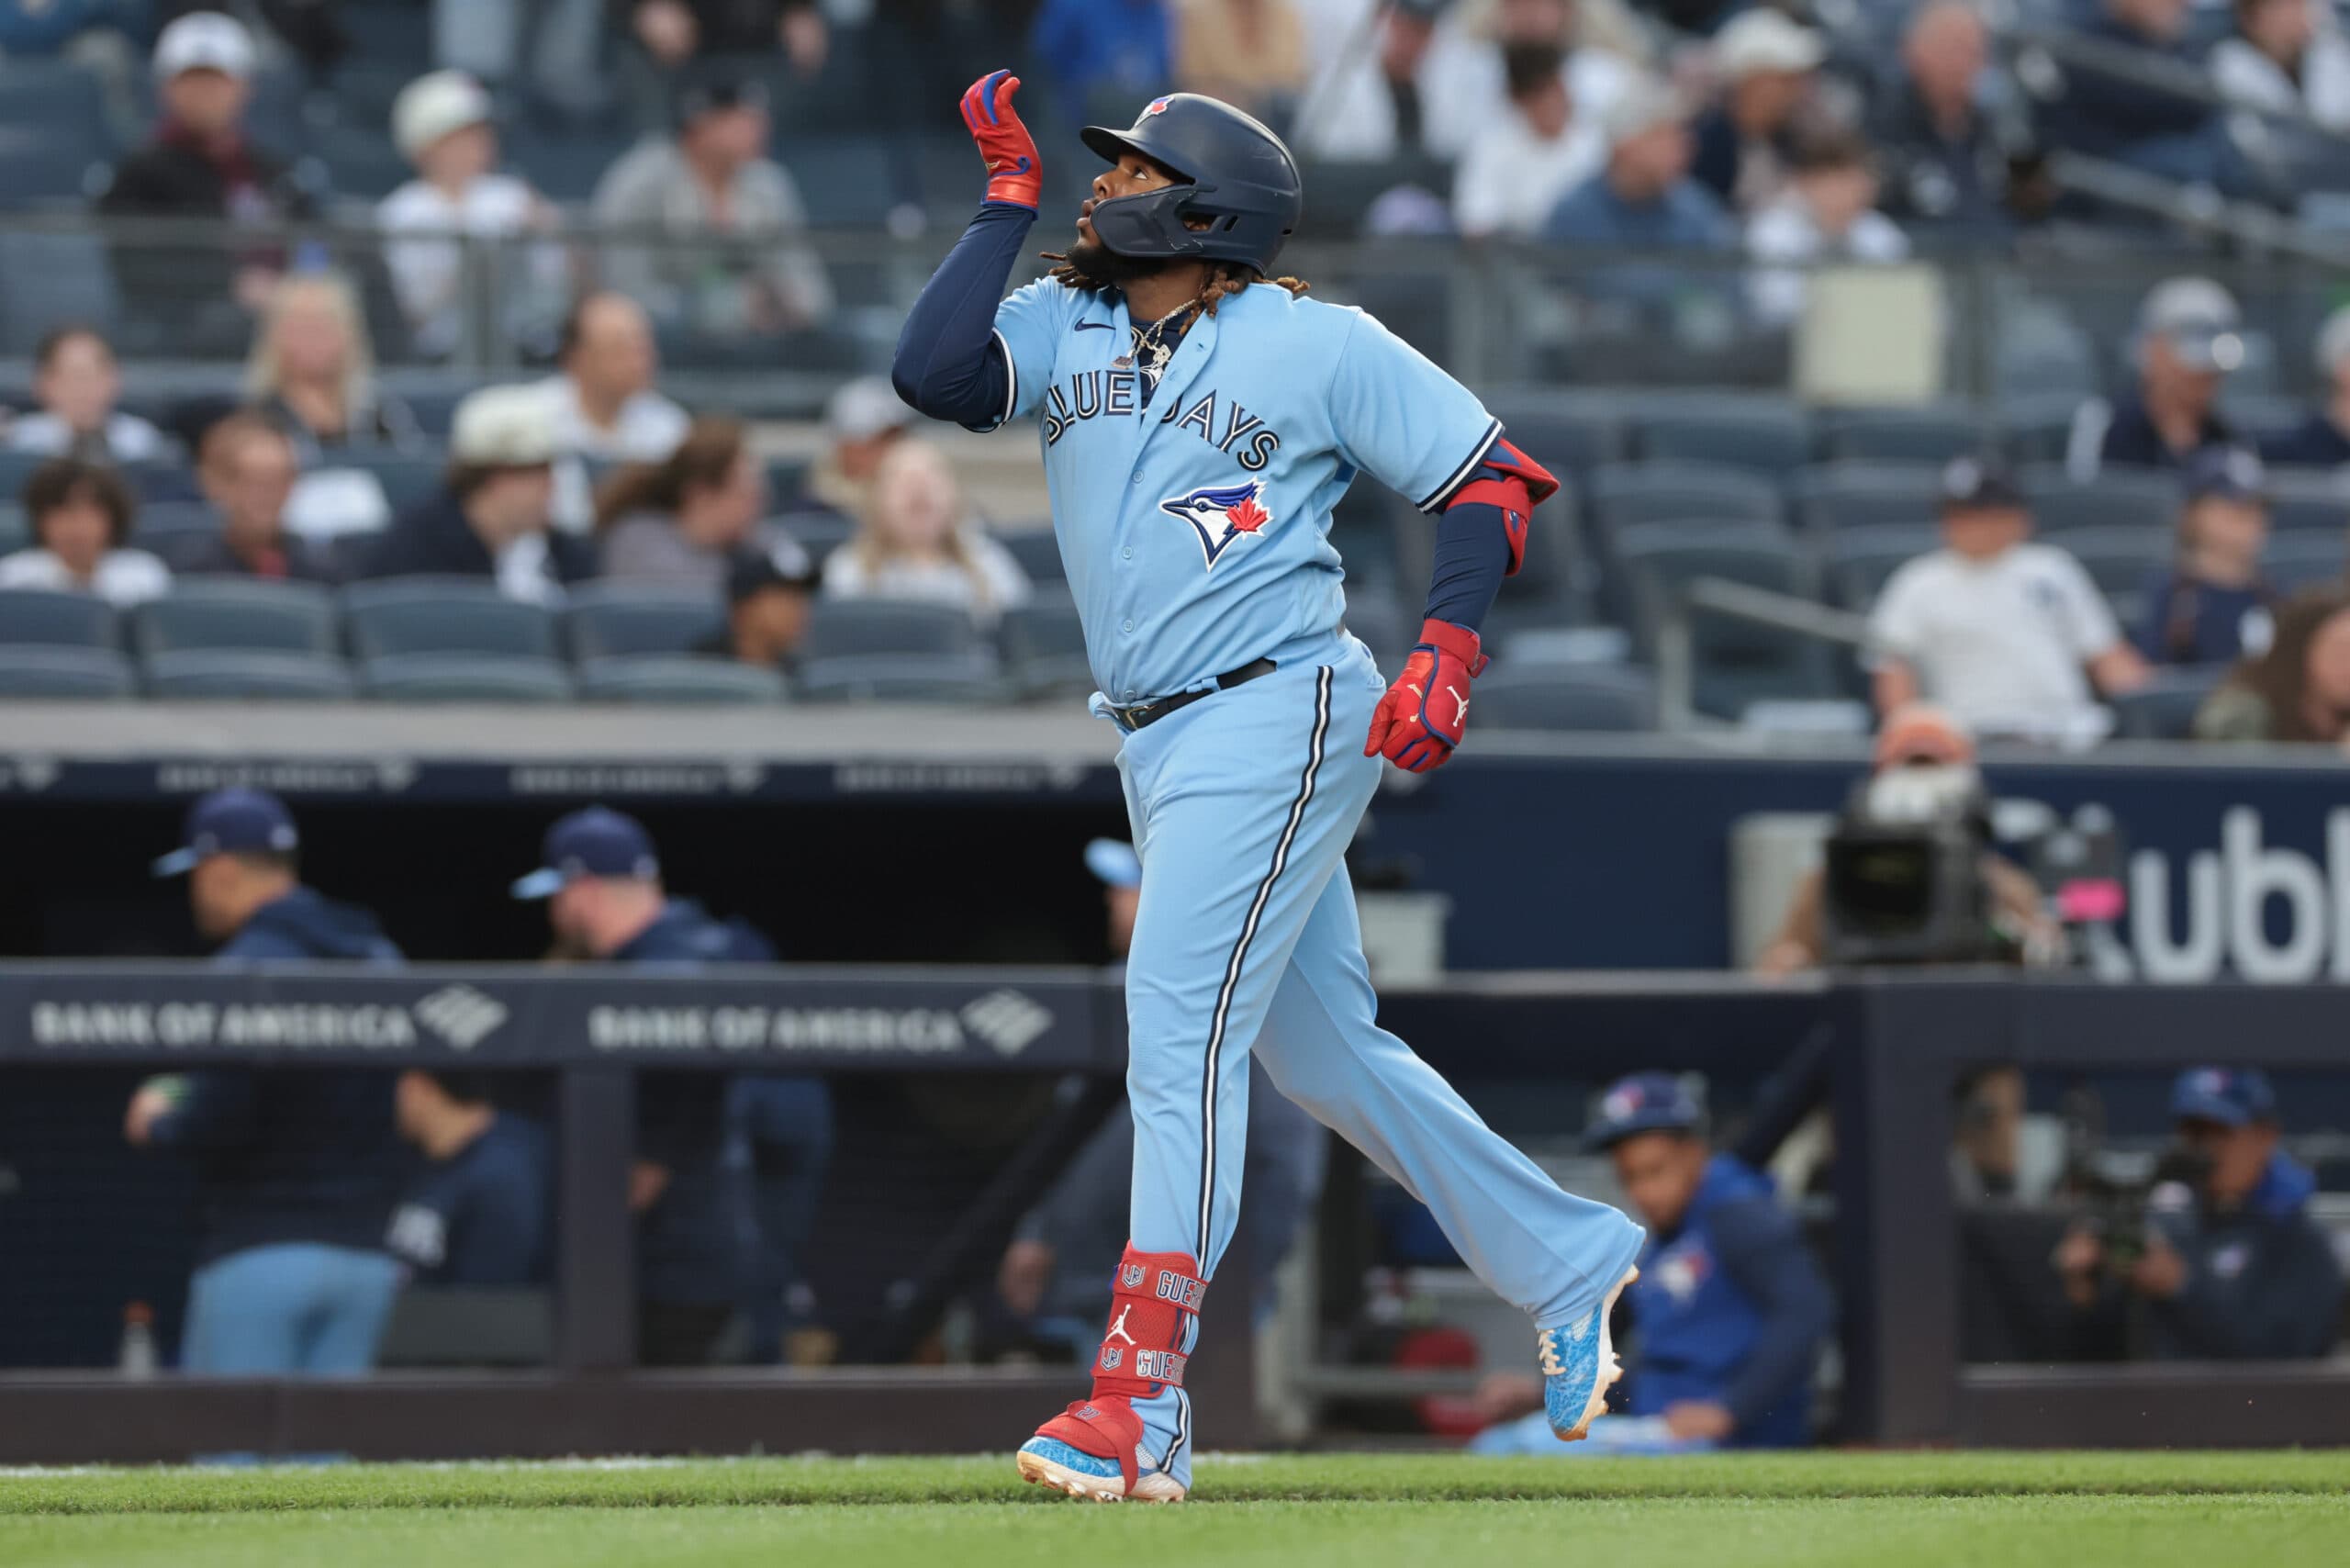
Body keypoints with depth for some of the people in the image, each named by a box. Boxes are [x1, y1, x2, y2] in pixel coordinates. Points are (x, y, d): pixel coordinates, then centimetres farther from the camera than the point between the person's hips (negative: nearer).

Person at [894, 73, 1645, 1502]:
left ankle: (1142, 1405, -22)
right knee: (1321, 1050, 15)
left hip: (1277, 717, -7)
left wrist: (1447, 649, -15)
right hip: (1161, 742, 7)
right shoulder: (1063, 329, 9)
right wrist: (1013, 197, -5)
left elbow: (1492, 475, -1)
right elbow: (934, 374, -10)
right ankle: (1567, 1263, 32)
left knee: (1179, 1025, -17)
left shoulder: (1316, 343, -5)